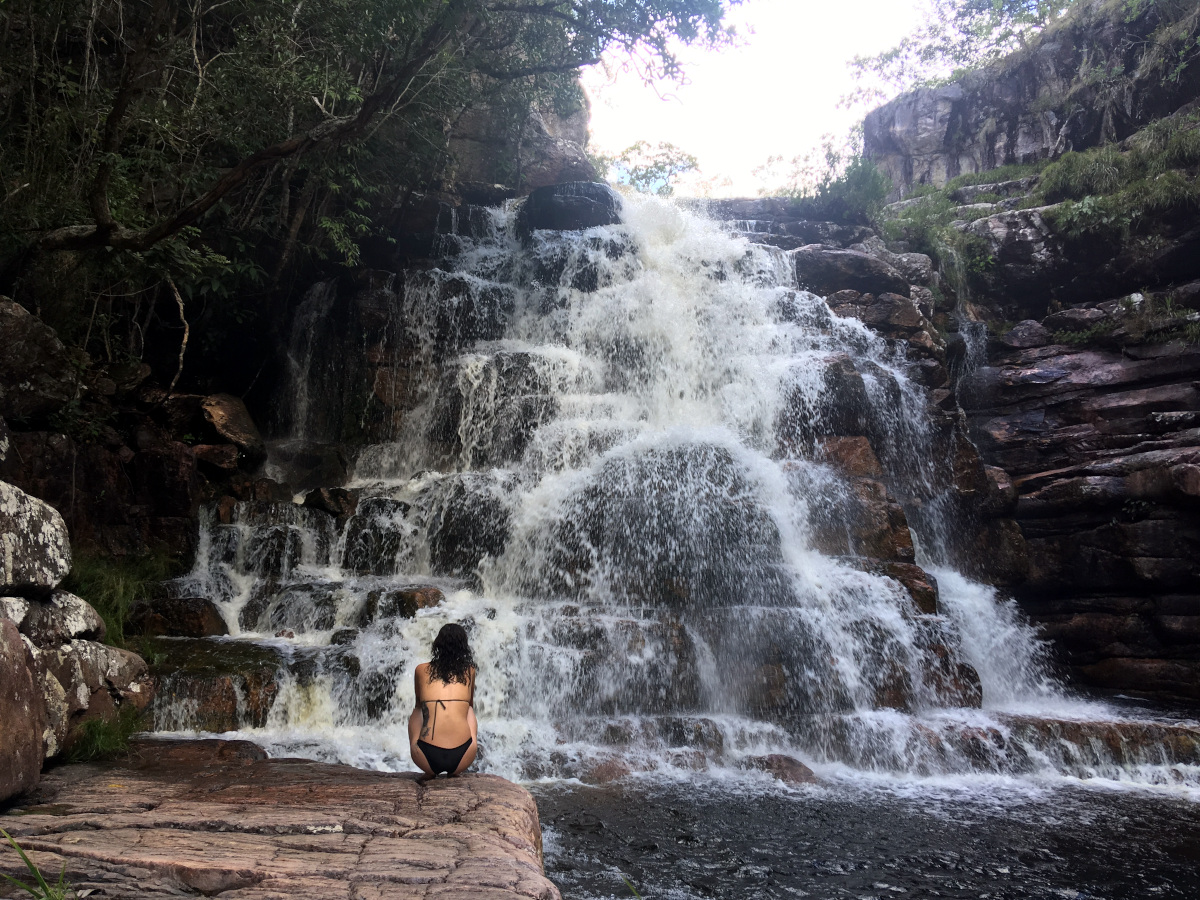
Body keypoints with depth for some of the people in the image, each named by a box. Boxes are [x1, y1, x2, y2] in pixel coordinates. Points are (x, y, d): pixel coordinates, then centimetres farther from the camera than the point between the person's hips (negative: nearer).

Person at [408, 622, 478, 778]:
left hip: (428, 758, 0)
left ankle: (430, 772, 20)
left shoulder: (421, 670, 11)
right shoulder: (469, 671, 13)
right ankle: (454, 771, 20)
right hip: (462, 758, 0)